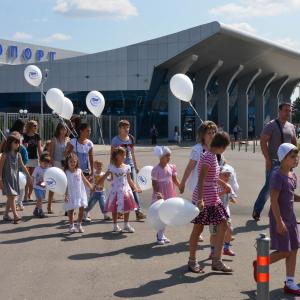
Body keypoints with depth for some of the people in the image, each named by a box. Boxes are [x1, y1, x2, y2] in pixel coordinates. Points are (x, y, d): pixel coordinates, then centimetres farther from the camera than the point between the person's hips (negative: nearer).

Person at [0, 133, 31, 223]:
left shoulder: (18, 155, 6)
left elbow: (22, 166, 14)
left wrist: (28, 176, 16)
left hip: (15, 178, 7)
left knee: (11, 197, 10)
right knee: (11, 196, -12)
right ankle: (15, 215, -17)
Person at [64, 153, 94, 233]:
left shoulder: (79, 171, 3)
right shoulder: (66, 172, -6)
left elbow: (85, 180, 11)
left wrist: (91, 188, 10)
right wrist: (66, 195, -12)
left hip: (80, 193, 3)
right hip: (71, 195, -3)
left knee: (82, 209, 3)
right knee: (71, 210, 3)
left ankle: (79, 225, 19)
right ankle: (71, 226, 16)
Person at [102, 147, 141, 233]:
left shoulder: (127, 167, 3)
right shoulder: (112, 167, -5)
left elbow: (129, 179, 10)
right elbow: (104, 177, -2)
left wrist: (135, 188, 4)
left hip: (125, 190, 3)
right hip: (115, 190, -2)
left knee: (127, 207, 5)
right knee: (114, 209, 4)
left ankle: (126, 225, 18)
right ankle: (115, 226, 18)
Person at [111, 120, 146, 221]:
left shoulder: (131, 138, 8)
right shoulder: (116, 140, -4)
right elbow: (112, 154, -2)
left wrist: (135, 166, 18)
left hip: (130, 165, 3)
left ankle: (138, 211, -11)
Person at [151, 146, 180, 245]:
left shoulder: (171, 167, 2)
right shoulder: (156, 169, -14)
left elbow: (175, 180, 5)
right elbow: (154, 183, -14)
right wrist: (157, 193, -25)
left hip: (169, 194, 6)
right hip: (160, 195, -6)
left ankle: (162, 234, 24)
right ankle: (159, 236, 10)